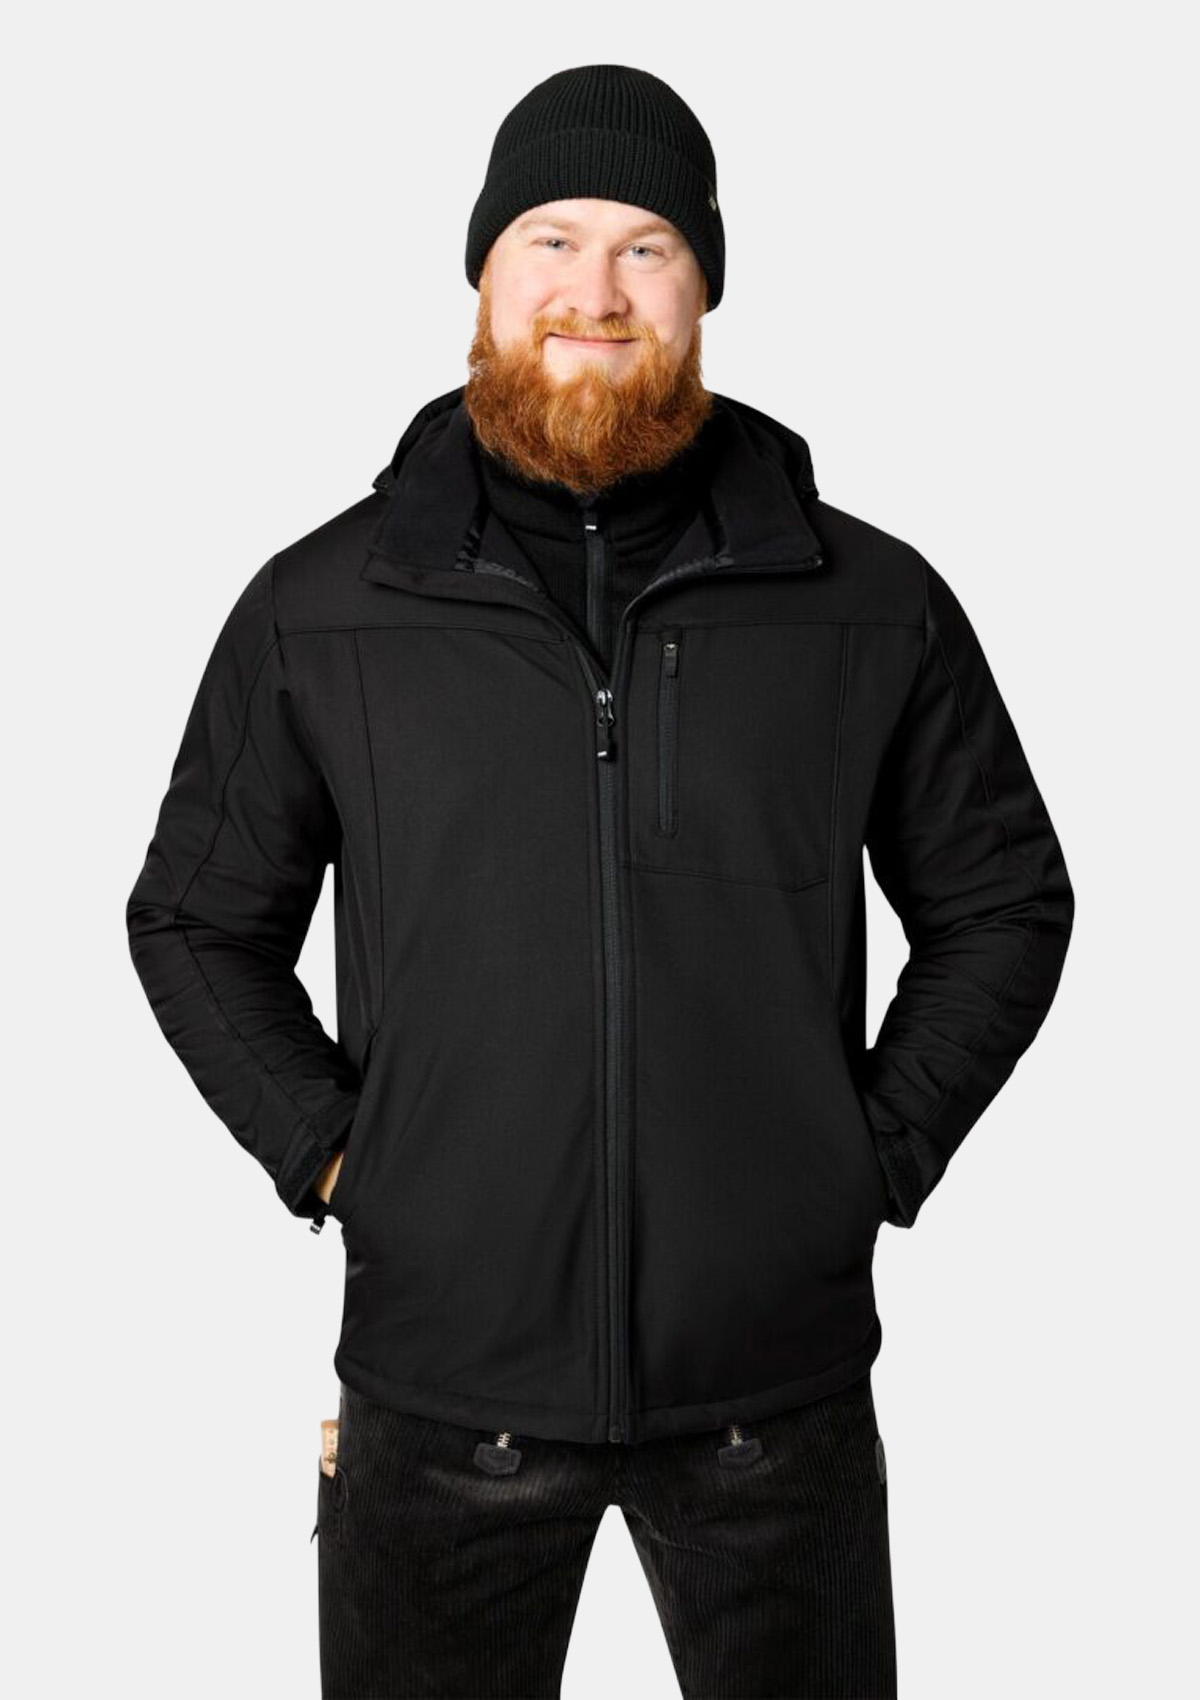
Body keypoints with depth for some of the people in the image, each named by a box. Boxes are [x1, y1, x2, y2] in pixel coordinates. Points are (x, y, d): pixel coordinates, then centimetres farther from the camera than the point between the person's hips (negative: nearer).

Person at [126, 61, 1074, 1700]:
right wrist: (326, 1149, -1)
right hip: (439, 1373, 0)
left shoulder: (875, 605, -1)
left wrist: (882, 1151, 0)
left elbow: (1004, 901, 8)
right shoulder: (317, 611, -1)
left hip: (777, 1377, 1)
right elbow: (196, 918, 9)